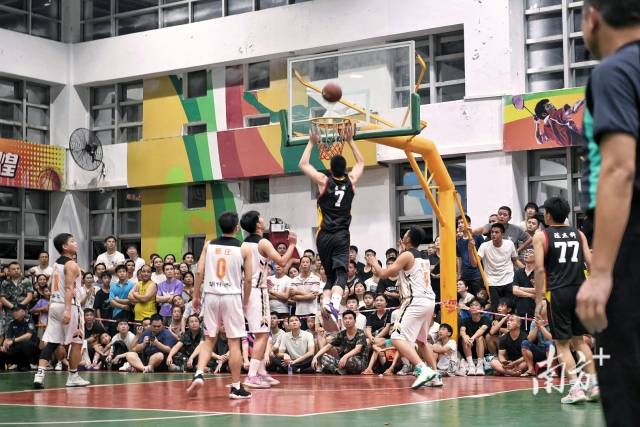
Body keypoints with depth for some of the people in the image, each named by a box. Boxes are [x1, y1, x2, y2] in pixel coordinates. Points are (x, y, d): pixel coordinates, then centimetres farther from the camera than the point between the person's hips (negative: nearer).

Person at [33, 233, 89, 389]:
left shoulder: (56, 264, 15)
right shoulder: (71, 265, -11)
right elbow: (69, 288, -21)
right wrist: (67, 310, -28)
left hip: (54, 305, 8)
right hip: (70, 306, -8)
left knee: (51, 342, 3)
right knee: (76, 342, 4)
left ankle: (39, 375, -9)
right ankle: (73, 377, 10)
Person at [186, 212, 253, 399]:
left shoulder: (209, 245, 5)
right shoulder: (244, 249, -1)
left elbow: (200, 272, 1)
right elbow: (248, 279, -1)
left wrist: (196, 296, 8)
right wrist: (246, 300, 12)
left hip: (211, 295, 3)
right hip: (231, 296, -3)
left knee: (209, 339, 14)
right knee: (234, 342, 2)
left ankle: (199, 374, -4)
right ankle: (236, 387, 5)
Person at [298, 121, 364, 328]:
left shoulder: (324, 181, -1)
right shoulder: (351, 181, 3)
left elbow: (303, 164, 12)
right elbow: (361, 163, 24)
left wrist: (312, 143, 19)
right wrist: (350, 141, 25)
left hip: (324, 236, 1)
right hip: (341, 236, -1)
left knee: (330, 275, 13)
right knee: (340, 274, -11)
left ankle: (325, 304, -6)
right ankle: (334, 305, -35)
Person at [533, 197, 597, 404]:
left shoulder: (541, 236, 0)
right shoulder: (578, 234, 11)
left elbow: (540, 269, -8)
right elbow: (591, 264, 5)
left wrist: (539, 300, -6)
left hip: (558, 293, -4)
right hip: (579, 290, 4)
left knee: (562, 343, 4)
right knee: (579, 340, 17)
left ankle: (576, 388, -5)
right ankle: (593, 384, 11)